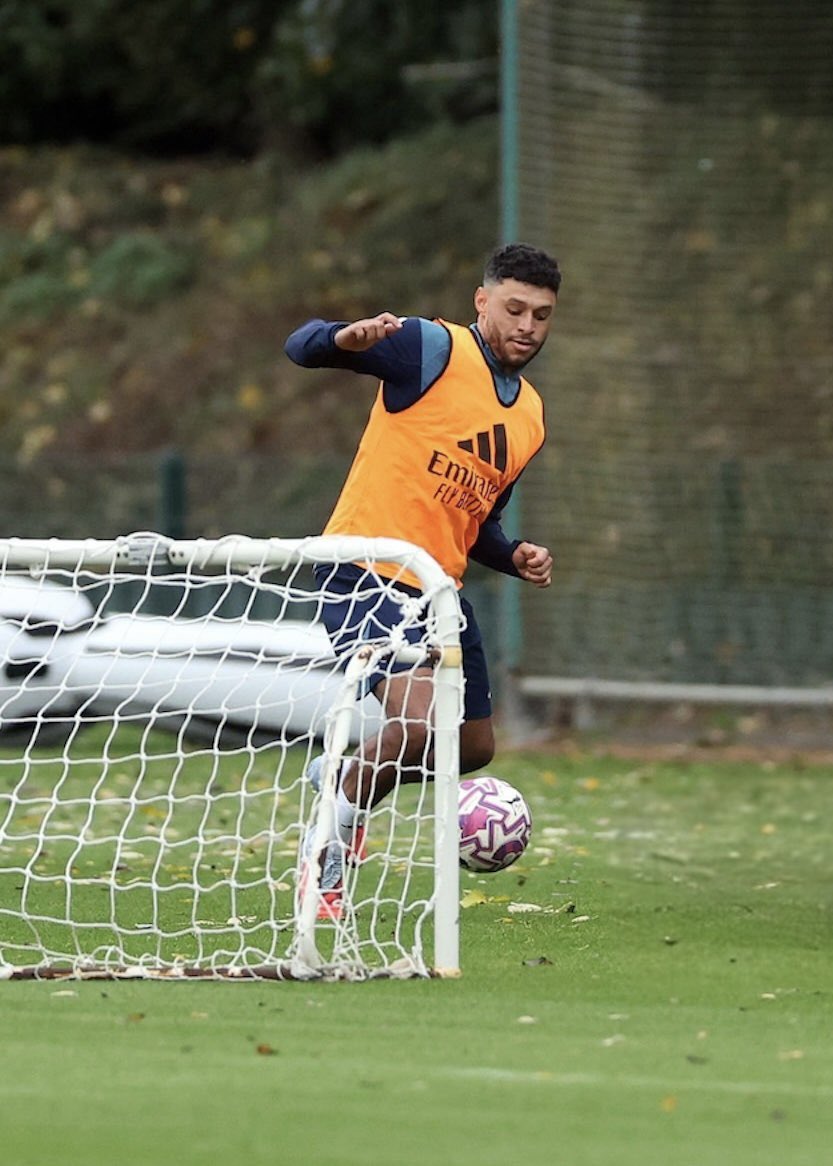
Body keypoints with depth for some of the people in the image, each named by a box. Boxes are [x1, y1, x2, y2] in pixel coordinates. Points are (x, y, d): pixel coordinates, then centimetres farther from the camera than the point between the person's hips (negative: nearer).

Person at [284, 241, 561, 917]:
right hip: (367, 572, -8)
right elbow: (302, 347, -17)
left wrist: (515, 557, 6)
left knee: (472, 748, 15)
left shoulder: (531, 416, 14)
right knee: (418, 720, -25)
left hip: (438, 589, 8)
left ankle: (340, 778, 41)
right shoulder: (432, 349, -9)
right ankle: (326, 868, -4)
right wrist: (348, 338, -39)